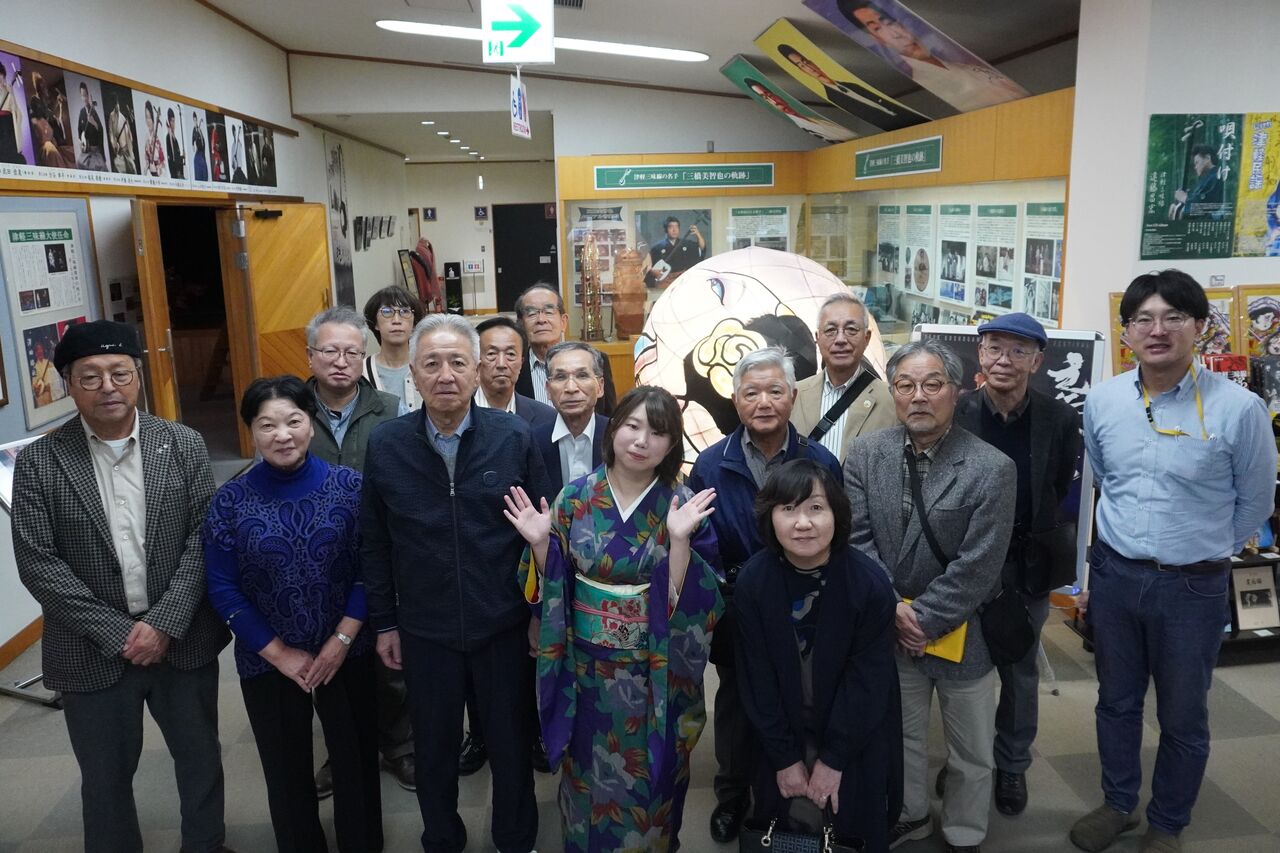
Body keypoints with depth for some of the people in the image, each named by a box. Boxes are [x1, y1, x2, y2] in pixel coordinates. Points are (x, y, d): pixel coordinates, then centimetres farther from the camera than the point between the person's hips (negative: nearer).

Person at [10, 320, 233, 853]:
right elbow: (36, 563, -9)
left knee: (200, 757, 18)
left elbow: (203, 537, -5)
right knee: (105, 776, 15)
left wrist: (165, 622, -15)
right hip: (93, 651, -1)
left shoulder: (184, 446, -3)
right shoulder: (39, 462, -6)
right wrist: (116, 632, -13)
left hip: (183, 638, 1)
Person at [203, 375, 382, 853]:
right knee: (287, 773, 18)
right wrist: (281, 655, -9)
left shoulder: (349, 486, -8)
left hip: (347, 655, 0)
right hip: (268, 665, 1)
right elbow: (223, 589, -6)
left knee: (356, 763, 14)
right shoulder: (230, 501, -8)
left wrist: (342, 639, -12)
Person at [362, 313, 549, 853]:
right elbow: (375, 544, 2)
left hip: (504, 626, -1)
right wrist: (384, 623, 4)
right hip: (424, 631, 1)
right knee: (434, 747, 19)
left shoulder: (514, 437, -10)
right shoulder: (385, 445, -6)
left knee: (511, 743, 16)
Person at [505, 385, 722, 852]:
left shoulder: (684, 505, -10)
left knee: (646, 774, 14)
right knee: (587, 769, 19)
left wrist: (679, 539, -29)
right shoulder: (576, 496, -5)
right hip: (587, 664, 2)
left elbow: (688, 598, -15)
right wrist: (540, 543, -17)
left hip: (654, 671, -1)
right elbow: (552, 587, 0)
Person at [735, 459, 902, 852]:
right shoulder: (753, 581, -19)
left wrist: (834, 758, -10)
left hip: (857, 740, -1)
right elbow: (756, 677, -9)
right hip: (787, 733, 1)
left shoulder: (870, 583, -24)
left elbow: (867, 682, -15)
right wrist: (784, 756, -7)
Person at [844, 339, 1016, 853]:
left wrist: (923, 618, -16)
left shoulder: (992, 469, -17)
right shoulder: (865, 454, -6)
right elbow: (857, 538, -5)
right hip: (890, 631, 3)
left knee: (971, 751, 16)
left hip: (963, 633, -2)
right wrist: (892, 610, -12)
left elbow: (977, 567, -18)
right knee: (903, 734, 22)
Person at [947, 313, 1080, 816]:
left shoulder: (1060, 420, -7)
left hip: (1029, 567, 1)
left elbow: (1064, 493, -2)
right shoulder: (954, 414, -11)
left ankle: (1012, 766, 38)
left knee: (1020, 672, 17)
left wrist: (1038, 544, -7)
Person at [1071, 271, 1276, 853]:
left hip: (1193, 587, -3)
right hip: (1113, 574, 3)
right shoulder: (1102, 400, -4)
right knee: (1116, 701, 19)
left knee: (1183, 717, 14)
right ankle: (1118, 803, 40)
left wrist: (1203, 551, 9)